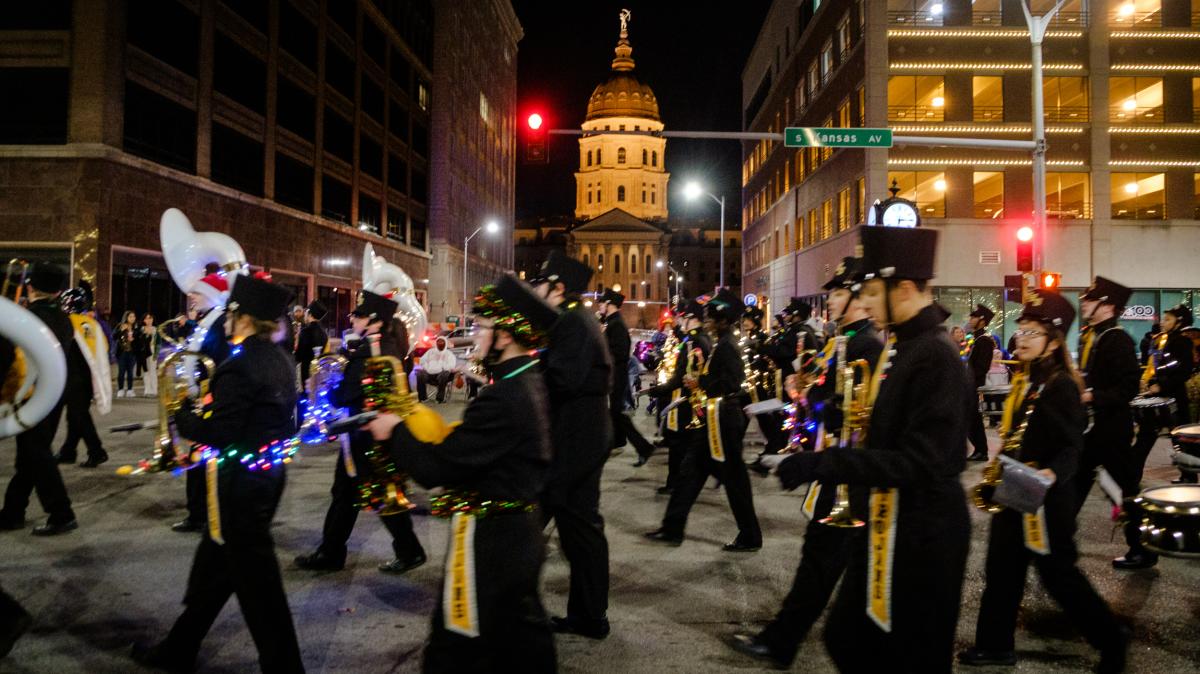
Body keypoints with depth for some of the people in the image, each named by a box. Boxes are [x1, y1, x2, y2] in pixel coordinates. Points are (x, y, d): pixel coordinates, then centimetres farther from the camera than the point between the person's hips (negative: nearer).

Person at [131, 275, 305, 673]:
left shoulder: (240, 365, -21)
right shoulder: (280, 359, 7)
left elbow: (216, 430, -22)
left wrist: (182, 416, -4)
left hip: (240, 480, -10)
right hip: (269, 471, 10)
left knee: (255, 578, 0)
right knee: (216, 561, 21)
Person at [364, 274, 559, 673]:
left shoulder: (503, 398, -27)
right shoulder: (531, 383, 4)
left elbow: (436, 469, -26)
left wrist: (395, 432, -10)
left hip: (489, 540, -10)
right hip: (520, 531, 10)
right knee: (521, 637, 22)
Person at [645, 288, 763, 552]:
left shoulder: (726, 346, -16)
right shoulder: (722, 344, 14)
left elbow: (732, 382, -25)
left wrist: (699, 383, -17)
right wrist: (700, 381, 7)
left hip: (723, 419, -11)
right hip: (715, 419, 11)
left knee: (733, 477, -1)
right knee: (691, 470, 11)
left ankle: (750, 537, 10)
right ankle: (672, 529, 17)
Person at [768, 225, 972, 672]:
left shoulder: (936, 357, -21)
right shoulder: (901, 346, 8)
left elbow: (921, 463, -28)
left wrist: (821, 464, -31)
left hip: (922, 533, -9)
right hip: (887, 524, 9)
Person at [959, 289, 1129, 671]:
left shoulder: (1062, 385, -17)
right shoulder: (1025, 380, 8)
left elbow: (1072, 446, -21)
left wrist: (1053, 474, -38)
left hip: (1045, 496, -9)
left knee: (1057, 572, 4)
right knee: (1002, 568, 12)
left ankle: (1110, 638, 24)